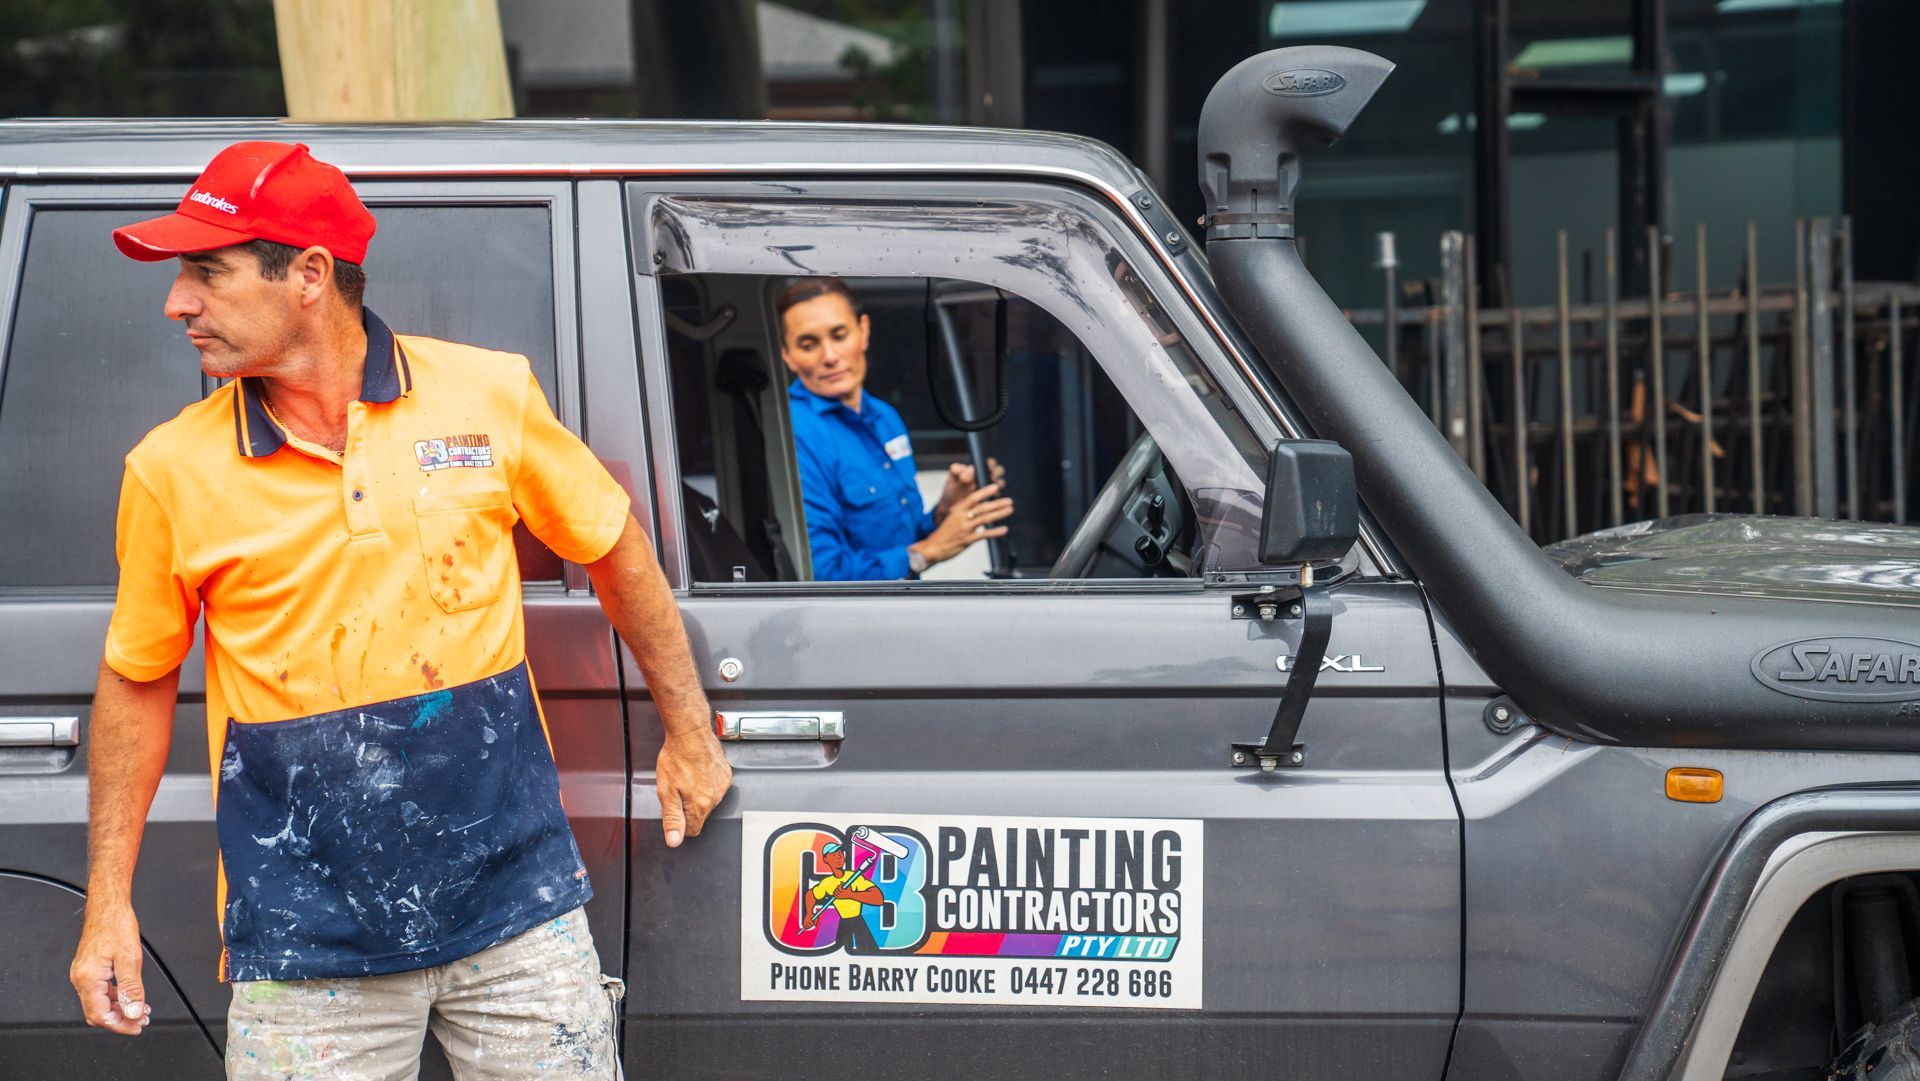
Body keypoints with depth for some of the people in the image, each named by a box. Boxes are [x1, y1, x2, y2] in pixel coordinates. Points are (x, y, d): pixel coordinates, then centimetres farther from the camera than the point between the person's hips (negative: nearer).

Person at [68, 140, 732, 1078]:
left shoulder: (490, 394, -1)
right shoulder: (173, 471, -1)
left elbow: (613, 548, 13)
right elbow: (137, 682, 9)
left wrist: (688, 733, 17)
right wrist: (109, 899, 7)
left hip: (514, 902, 0)